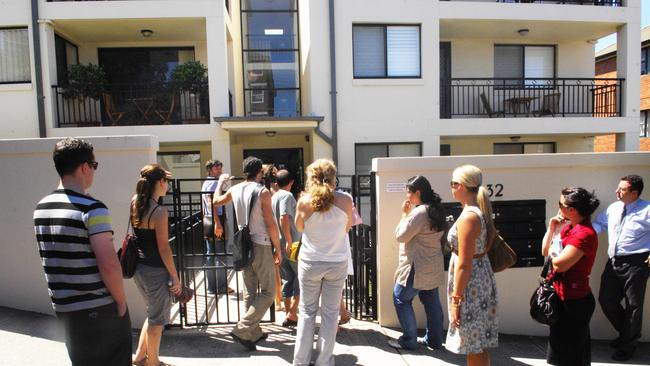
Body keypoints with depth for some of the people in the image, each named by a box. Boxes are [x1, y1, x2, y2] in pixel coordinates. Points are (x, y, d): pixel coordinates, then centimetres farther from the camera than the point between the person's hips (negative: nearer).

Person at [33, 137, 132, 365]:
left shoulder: (41, 207, 5)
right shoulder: (92, 208, -20)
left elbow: (52, 259, 14)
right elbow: (108, 264, -25)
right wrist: (121, 301, -12)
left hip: (62, 307, 8)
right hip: (99, 309, -7)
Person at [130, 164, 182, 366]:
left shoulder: (135, 203, 0)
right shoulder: (159, 211, -21)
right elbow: (163, 248, -19)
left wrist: (157, 175, 22)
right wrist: (175, 276, -12)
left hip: (138, 268, 8)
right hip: (155, 271, -8)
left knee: (153, 313, 26)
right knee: (157, 318, 10)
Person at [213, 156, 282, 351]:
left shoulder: (234, 190, 3)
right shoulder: (263, 192, -14)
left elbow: (216, 201, 24)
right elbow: (271, 225, -14)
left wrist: (220, 181, 39)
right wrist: (278, 250, -5)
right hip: (261, 245, -7)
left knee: (250, 291, 15)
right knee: (268, 292, 2)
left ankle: (254, 332, 23)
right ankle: (242, 330, -4)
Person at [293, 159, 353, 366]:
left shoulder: (304, 201, -12)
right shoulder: (345, 200, -9)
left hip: (310, 262, 0)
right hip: (337, 263, 1)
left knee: (307, 311, 14)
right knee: (330, 313, 12)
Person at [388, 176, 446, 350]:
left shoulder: (419, 212, -21)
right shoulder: (435, 210, 8)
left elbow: (401, 236, -17)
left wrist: (404, 214, -9)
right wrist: (409, 214, 7)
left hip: (418, 268, -9)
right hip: (433, 266, 9)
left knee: (401, 299, 4)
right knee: (432, 302, 15)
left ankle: (409, 340, 11)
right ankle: (434, 340, 24)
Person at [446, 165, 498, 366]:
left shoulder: (468, 216, -21)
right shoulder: (480, 211, 8)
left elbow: (464, 264, -22)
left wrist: (456, 299, -17)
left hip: (470, 284, -9)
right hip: (481, 279, 9)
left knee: (474, 347, 3)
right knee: (478, 345, 19)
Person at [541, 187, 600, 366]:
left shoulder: (584, 234, -23)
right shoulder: (569, 227, 6)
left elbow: (559, 264, -27)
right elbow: (545, 252, 12)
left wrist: (555, 251, -7)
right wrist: (551, 229, 1)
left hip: (574, 301, -9)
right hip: (565, 297, 9)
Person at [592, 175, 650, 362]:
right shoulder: (613, 208, 8)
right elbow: (599, 224, 18)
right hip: (613, 262, 6)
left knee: (633, 305, 7)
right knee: (606, 300, 12)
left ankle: (628, 345, 25)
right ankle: (627, 333, 37)